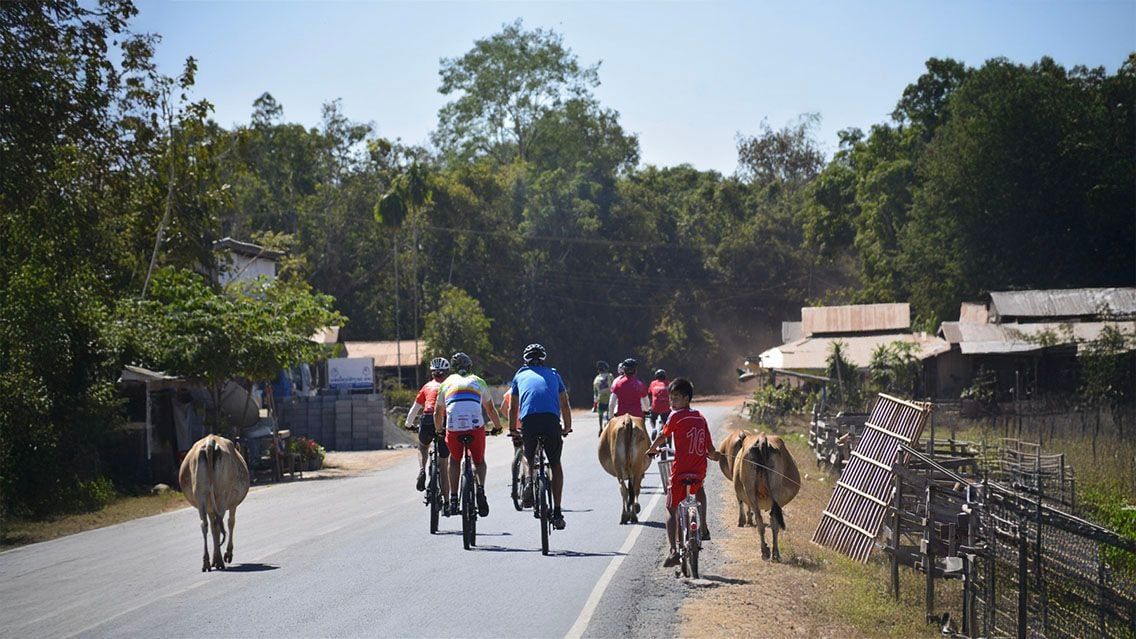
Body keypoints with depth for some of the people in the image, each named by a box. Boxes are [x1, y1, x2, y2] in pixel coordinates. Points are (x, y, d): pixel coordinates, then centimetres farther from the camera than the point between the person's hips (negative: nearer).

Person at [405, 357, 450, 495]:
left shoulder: (427, 386, 19)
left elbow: (415, 408, 24)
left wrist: (409, 425, 39)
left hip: (428, 421, 0)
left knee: (423, 446, 33)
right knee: (443, 463, 10)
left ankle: (422, 470, 7)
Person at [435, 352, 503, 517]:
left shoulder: (447, 383, 25)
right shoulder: (478, 381, 24)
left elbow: (438, 413, 30)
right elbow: (490, 409, 29)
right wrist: (497, 427, 45)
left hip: (453, 426, 1)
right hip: (476, 425, 0)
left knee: (454, 460, 25)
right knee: (479, 461, 20)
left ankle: (453, 500, 16)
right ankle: (480, 487, -8)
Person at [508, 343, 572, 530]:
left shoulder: (520, 375, 25)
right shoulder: (553, 374, 26)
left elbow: (513, 408, 28)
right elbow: (565, 405, 27)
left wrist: (512, 431, 40)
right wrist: (567, 428, 40)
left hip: (528, 421, 0)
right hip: (551, 420, 0)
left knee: (528, 457, 29)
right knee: (555, 464, 13)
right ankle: (557, 512, 8)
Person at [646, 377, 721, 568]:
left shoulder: (676, 416, -6)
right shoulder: (700, 418, 9)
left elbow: (661, 437, 4)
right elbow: (711, 451, 11)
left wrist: (651, 450, 23)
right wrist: (713, 455, 33)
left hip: (680, 471, -5)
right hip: (699, 471, 5)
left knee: (671, 509, 6)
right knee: (699, 488, 38)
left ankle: (673, 550, -8)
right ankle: (703, 528, 28)